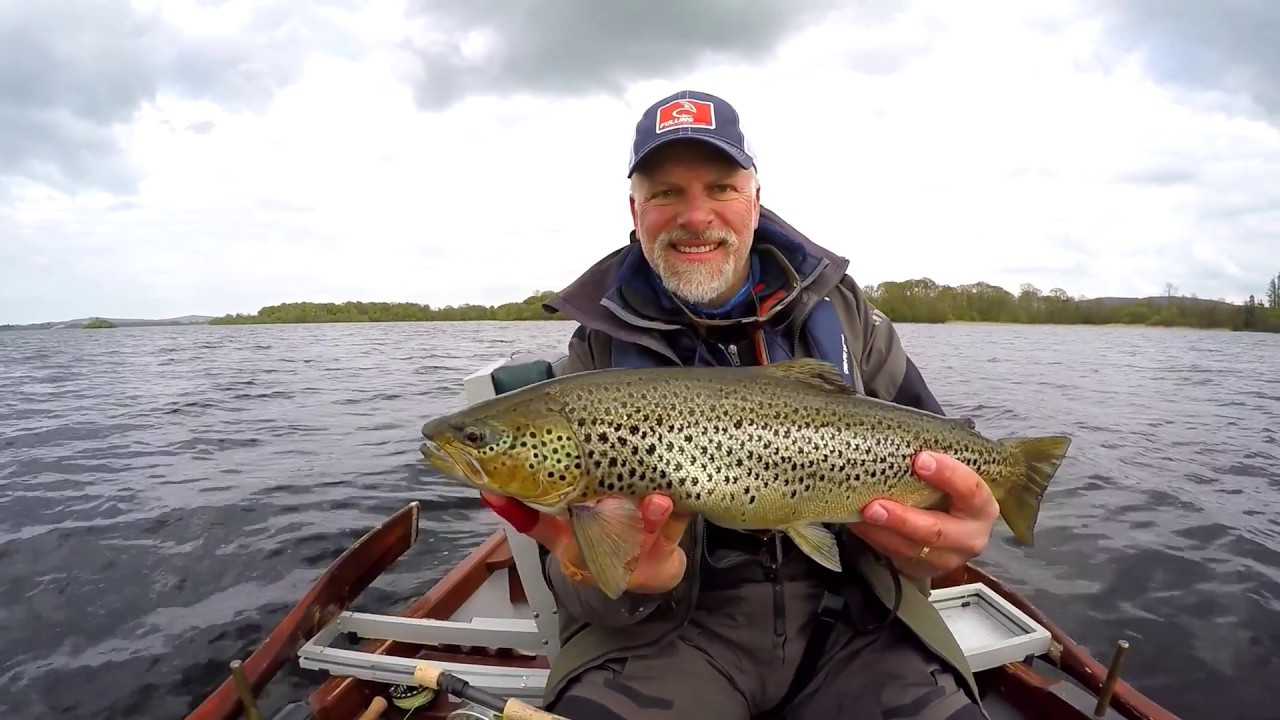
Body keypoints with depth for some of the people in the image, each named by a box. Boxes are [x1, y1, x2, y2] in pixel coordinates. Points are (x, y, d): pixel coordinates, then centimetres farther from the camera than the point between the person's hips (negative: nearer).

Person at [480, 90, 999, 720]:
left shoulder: (838, 306, 3)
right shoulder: (601, 344, -2)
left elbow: (928, 458, 6)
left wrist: (949, 525, -18)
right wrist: (620, 582, -27)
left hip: (849, 609, 3)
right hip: (675, 623, -2)